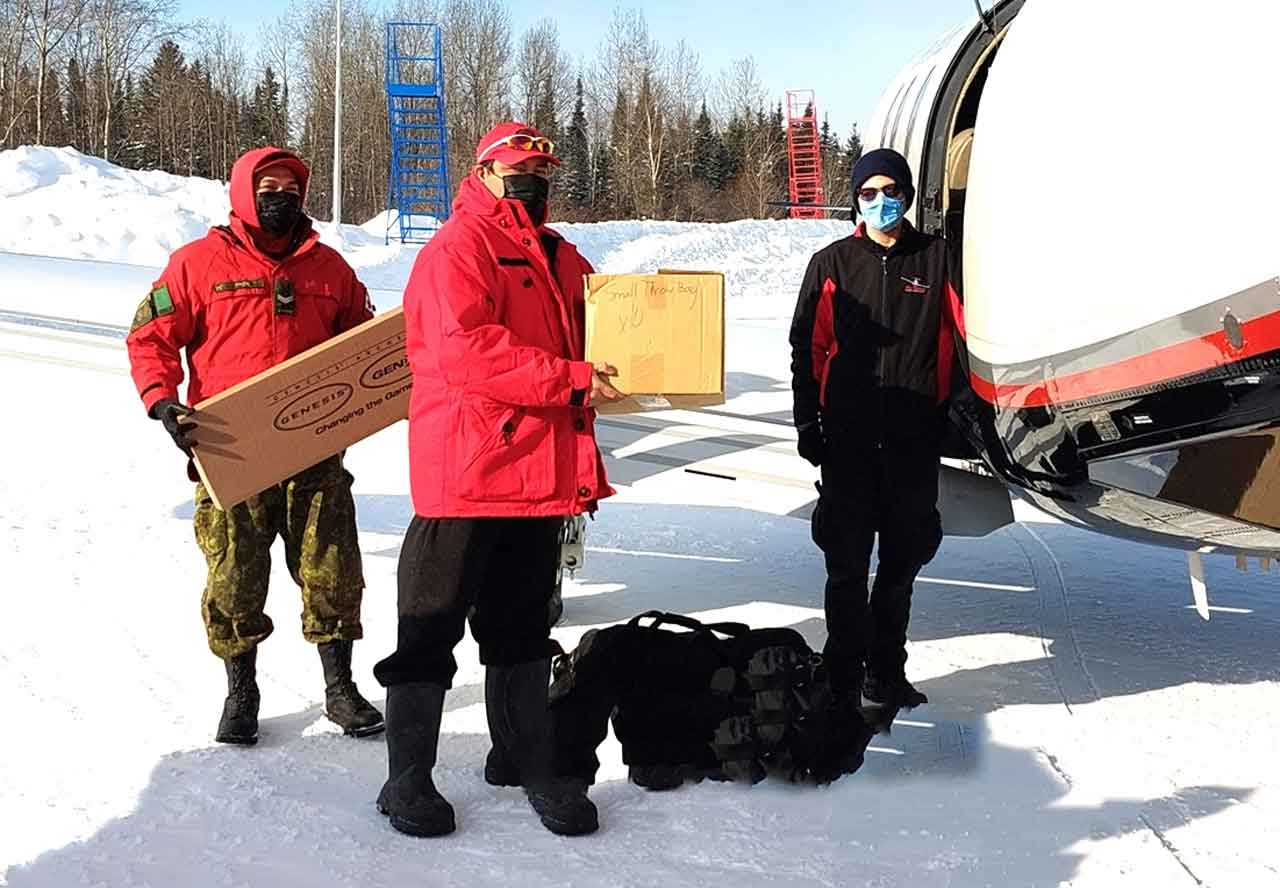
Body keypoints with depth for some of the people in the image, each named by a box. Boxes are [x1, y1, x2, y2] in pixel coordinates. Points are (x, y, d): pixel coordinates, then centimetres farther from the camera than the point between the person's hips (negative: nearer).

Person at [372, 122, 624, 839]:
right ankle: (408, 778, 13)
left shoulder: (559, 256, 17)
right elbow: (466, 349, -22)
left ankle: (527, 759, 29)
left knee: (522, 626, 17)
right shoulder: (458, 249, -8)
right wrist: (571, 378, -24)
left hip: (542, 473, 8)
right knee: (433, 626, 1)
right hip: (466, 472, -8)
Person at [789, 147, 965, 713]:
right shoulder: (832, 264, 7)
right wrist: (807, 423, 0)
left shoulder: (936, 259, 6)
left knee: (902, 559, 11)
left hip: (915, 437, 1)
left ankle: (886, 673, 24)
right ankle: (845, 678, 9)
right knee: (848, 561, 0)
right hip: (848, 436, -1)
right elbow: (807, 347, 7)